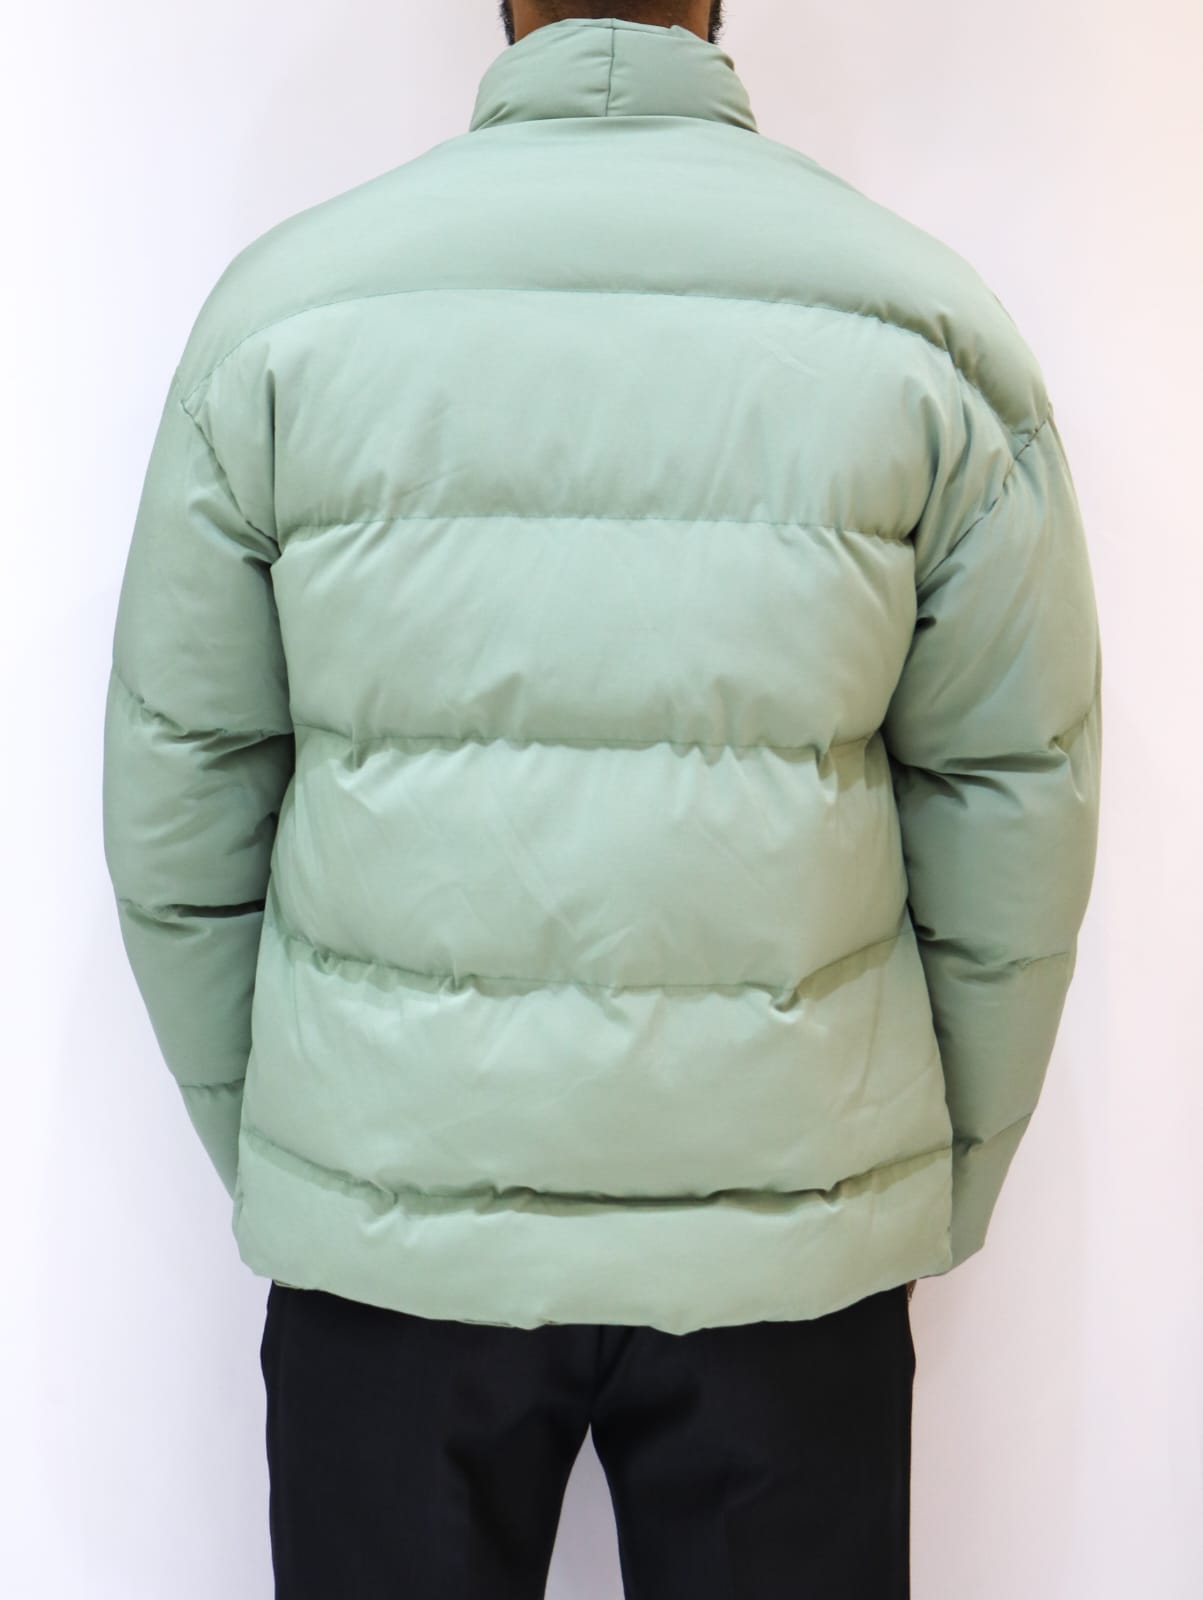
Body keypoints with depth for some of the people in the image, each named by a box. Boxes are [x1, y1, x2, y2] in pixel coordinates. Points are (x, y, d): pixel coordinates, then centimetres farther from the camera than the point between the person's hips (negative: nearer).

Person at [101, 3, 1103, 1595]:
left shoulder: (287, 301, -3)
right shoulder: (927, 319, -3)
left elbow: (172, 804, 0)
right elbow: (1016, 810, -1)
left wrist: (256, 1150, 13)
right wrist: (945, 1199, 11)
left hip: (383, 1221, 1)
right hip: (789, 1219, 1)